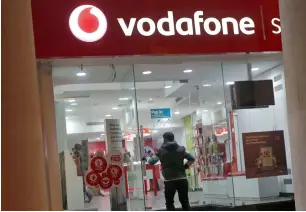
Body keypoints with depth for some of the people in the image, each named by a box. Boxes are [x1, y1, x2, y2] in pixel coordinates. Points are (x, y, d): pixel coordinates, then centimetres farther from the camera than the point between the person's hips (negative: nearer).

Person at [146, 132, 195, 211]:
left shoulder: (161, 151, -3)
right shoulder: (181, 149, 6)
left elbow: (151, 162, 2)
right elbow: (192, 159, 4)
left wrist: (148, 158, 23)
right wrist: (185, 166, 12)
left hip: (169, 180, -3)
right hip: (182, 179, 3)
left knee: (169, 203, 8)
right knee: (185, 201, 12)